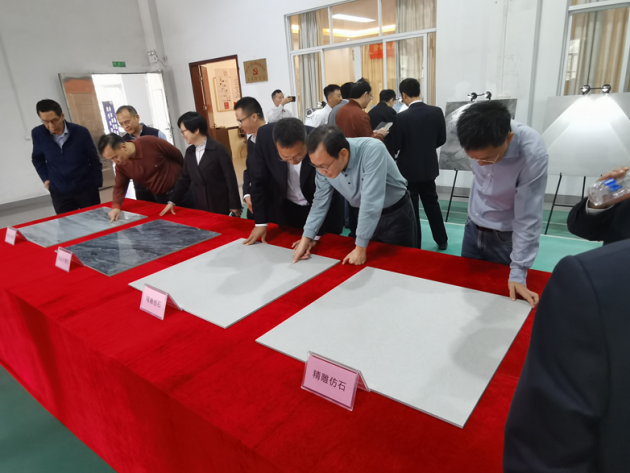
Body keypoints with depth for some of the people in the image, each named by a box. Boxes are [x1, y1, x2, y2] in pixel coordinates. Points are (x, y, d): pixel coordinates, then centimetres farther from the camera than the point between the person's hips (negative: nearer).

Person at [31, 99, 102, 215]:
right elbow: (37, 158, 13)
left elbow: (94, 160, -1)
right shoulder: (38, 134, -6)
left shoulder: (81, 132, -11)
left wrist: (96, 184, -3)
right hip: (59, 193, 1)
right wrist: (45, 178, 5)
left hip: (86, 189, -1)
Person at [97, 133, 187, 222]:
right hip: (160, 197, 4)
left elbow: (178, 155, -11)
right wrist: (115, 206, -20)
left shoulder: (151, 143, -25)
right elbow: (120, 187, 0)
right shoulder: (120, 165, -9)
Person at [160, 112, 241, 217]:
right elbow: (184, 178, 15)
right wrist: (172, 201, 8)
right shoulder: (189, 152, 8)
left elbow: (230, 178, -11)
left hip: (222, 206, -5)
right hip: (201, 207, 6)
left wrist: (234, 205, -12)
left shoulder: (218, 149, -10)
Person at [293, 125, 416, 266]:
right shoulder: (324, 162, -18)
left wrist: (360, 248, -32)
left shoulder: (373, 151, -36)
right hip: (365, 216, 5)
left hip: (396, 213, -4)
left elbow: (371, 202, -36)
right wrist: (306, 238, -11)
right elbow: (321, 201, -7)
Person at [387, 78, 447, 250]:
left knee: (411, 207, 7)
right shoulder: (436, 112, -5)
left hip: (408, 169, -5)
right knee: (431, 202, 20)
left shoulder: (401, 117, -19)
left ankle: (414, 245, 16)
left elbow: (392, 147, -14)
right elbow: (442, 139, 4)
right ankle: (442, 240, 29)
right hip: (429, 166, 5)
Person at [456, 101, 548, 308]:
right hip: (473, 228, 4)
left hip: (506, 237, -4)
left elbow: (527, 218, -25)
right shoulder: (479, 141, -18)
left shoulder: (532, 154, -30)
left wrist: (518, 273, -23)